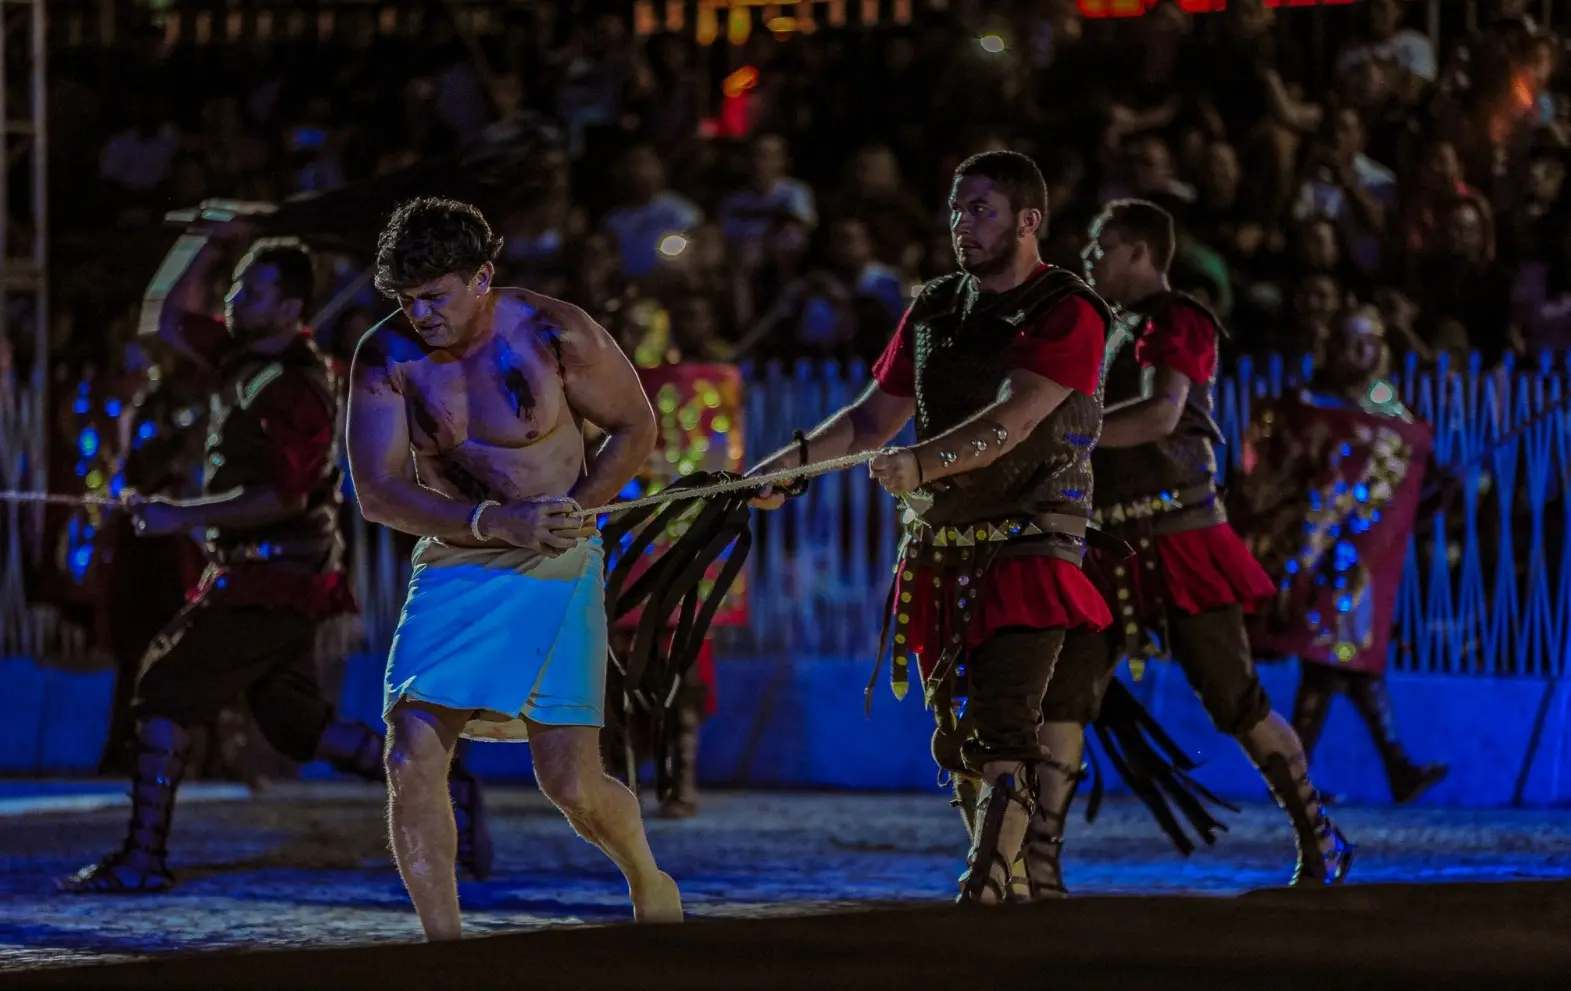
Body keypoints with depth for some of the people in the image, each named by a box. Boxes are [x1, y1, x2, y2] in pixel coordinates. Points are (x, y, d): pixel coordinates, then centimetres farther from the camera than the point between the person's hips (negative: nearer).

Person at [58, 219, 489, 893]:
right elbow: (168, 320, 21)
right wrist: (211, 244, 10)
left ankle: (143, 858, -6)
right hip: (266, 577, 10)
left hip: (272, 581, -10)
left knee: (166, 689, -7)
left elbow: (281, 496, -23)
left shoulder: (297, 389, -17)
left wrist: (182, 516, -23)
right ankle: (444, 795, 11)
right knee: (295, 724, 11)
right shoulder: (245, 355, 11)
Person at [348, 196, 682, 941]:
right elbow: (377, 493, -10)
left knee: (570, 785, -6)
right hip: (452, 567, 2)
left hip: (557, 574, -2)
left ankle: (646, 877, 26)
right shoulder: (385, 358, -7)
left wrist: (575, 510, -16)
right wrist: (498, 522, -22)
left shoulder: (554, 334, -12)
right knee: (411, 762, -15)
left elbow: (635, 427, 1)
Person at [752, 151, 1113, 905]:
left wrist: (922, 462, -38)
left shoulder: (1068, 316, -9)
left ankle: (981, 896, -25)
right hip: (938, 552, 7)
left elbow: (1012, 420, -23)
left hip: (1027, 550, -7)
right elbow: (874, 416, 13)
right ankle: (1011, 887, 23)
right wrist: (794, 459, -5)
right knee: (958, 737, 10)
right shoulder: (934, 310, 13)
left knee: (1002, 733, -18)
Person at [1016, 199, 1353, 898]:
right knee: (1063, 695, -5)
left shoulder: (1175, 324, -9)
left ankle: (1320, 845, 14)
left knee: (1235, 702, -2)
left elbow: (1159, 415, -26)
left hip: (1177, 541, -8)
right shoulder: (1114, 332, 19)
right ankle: (1039, 867, -9)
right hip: (1111, 550, 8)